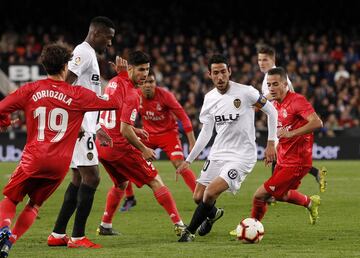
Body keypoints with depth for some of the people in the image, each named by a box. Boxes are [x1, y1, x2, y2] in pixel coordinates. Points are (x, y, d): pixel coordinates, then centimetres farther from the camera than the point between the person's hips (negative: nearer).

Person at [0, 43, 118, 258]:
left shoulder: (31, 90, 0)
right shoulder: (78, 95, -1)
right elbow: (115, 103, 4)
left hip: (34, 159, -1)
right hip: (61, 163, 1)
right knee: (34, 205, 18)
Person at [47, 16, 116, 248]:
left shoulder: (89, 54, 21)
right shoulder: (84, 53, -11)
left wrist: (95, 128, 26)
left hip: (81, 127, 10)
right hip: (78, 126, -10)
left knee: (79, 179, 12)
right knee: (91, 177, -9)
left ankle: (58, 234, 14)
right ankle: (78, 237, -8)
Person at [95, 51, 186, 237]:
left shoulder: (114, 82, 9)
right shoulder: (132, 94, -17)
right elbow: (125, 131, -22)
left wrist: (134, 130, 20)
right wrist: (143, 149, -10)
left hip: (100, 144, 8)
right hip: (119, 147, -8)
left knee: (120, 184, 29)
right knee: (155, 182, -1)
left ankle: (105, 226, 29)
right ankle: (179, 224, -5)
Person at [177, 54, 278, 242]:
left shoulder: (246, 92, -14)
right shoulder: (209, 98, 3)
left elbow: (271, 111, -2)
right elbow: (206, 132, 12)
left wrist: (271, 143, -4)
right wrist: (189, 160, 11)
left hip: (241, 156, -6)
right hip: (217, 154, 6)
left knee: (211, 193, -22)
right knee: (198, 197, 7)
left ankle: (190, 231, -2)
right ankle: (213, 213, 43)